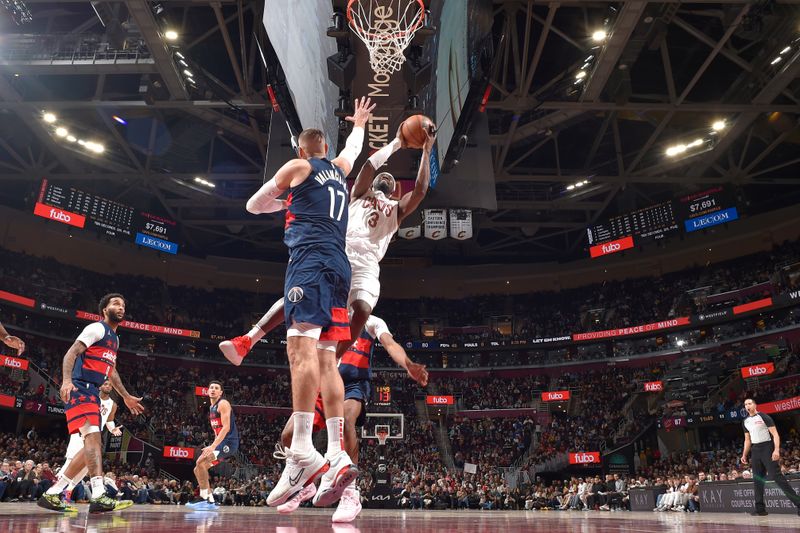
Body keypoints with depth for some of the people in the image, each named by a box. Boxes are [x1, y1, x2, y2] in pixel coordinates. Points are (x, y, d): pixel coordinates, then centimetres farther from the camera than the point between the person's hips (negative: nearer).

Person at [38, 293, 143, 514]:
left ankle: (52, 494, 15)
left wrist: (126, 397, 34)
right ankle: (99, 496, -35)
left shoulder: (115, 339, 23)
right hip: (80, 389, -10)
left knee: (93, 445, 7)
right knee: (92, 435, -24)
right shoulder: (97, 328, -5)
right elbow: (71, 353, -15)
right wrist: (66, 380, -31)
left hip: (93, 393, 10)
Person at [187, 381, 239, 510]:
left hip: (228, 442, -10)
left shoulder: (223, 404, -10)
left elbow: (226, 427, -20)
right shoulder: (212, 407, 19)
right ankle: (211, 502, 13)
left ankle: (204, 499, -17)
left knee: (201, 462, -23)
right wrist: (213, 446, 19)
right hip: (220, 442, 10)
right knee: (198, 469, 9)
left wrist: (213, 446, -27)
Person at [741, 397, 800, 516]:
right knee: (757, 479, 4)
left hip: (767, 448, -6)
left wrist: (776, 450, -24)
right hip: (755, 451, 7)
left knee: (777, 476, -14)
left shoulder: (764, 417, -6)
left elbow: (775, 434, -11)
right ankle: (760, 509, 6)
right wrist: (744, 455, 15)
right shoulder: (745, 422, 13)